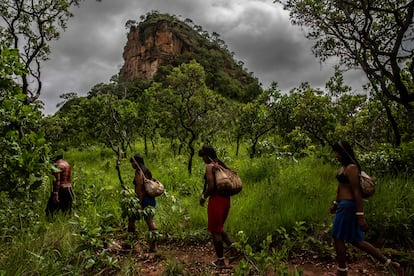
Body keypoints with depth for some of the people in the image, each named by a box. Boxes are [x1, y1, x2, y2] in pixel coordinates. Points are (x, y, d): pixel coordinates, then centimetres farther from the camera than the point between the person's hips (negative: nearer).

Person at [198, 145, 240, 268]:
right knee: (219, 228, 23)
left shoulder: (209, 166, -13)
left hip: (216, 199, -8)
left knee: (215, 231, 5)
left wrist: (203, 196, -5)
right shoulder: (222, 165, 12)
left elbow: (211, 186, -22)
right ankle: (233, 250, 13)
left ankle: (221, 261, 14)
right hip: (226, 198, 8)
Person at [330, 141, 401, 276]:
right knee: (355, 240, 16)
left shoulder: (351, 168, -18)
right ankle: (390, 263, 24)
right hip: (344, 205, 10)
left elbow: (357, 192, -21)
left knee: (338, 238, 4)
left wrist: (360, 216, -21)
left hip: (348, 206, -10)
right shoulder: (343, 166, 11)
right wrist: (335, 203, 30)